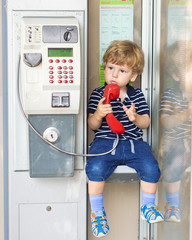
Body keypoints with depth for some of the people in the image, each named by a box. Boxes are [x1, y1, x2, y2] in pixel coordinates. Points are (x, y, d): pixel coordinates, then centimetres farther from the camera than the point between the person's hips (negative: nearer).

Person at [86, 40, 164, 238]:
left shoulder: (137, 95, 7)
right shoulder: (98, 94, 2)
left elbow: (146, 123, 7)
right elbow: (92, 125, 1)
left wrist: (136, 118, -15)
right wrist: (98, 115, -21)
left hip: (133, 143, 2)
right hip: (105, 142, -2)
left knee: (151, 167, -20)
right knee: (96, 168, -28)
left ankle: (147, 206, 10)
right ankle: (97, 211, -3)